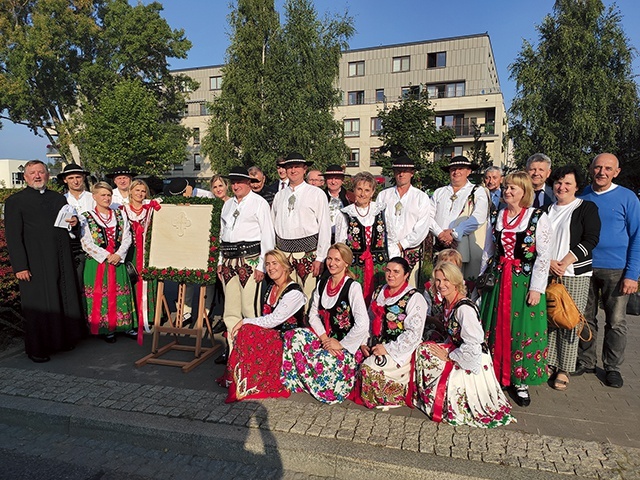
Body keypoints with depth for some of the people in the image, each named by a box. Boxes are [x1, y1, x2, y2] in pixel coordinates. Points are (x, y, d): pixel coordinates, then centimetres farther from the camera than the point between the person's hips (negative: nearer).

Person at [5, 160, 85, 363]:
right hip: (35, 264, -5)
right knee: (39, 306, 2)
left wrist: (74, 222, 0)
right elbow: (13, 237, -6)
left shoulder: (58, 198, 16)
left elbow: (69, 228, 25)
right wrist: (19, 266, -13)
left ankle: (63, 338, 26)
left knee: (66, 300, 10)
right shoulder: (15, 201, 0)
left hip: (63, 261, 5)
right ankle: (37, 349, 16)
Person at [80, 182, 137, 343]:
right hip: (97, 263, -2)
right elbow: (86, 243, -8)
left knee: (120, 294, 6)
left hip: (118, 261, 2)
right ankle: (107, 329, 13)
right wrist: (106, 255, -13)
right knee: (100, 295, 2)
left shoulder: (120, 215, 9)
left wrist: (118, 254, -11)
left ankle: (126, 326, 15)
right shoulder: (86, 217, -1)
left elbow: (127, 238, 3)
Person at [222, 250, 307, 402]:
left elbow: (272, 320, -21)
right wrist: (246, 323, -7)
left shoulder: (294, 292, -16)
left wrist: (245, 321, -15)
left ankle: (244, 384, -15)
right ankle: (236, 379, -9)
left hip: (290, 339, -8)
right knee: (245, 332, -16)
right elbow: (267, 318, 9)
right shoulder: (270, 288, 10)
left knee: (247, 332, -24)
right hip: (272, 334, 8)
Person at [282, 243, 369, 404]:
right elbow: (313, 314, 6)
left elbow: (363, 324, -21)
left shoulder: (353, 287, -14)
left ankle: (325, 390, 5)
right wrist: (325, 338, -10)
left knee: (321, 360, -29)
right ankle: (296, 383, 2)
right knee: (293, 336, -17)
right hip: (325, 337, 6)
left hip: (346, 344, -6)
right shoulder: (322, 285, 8)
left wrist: (341, 344, -15)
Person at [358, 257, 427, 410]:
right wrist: (364, 342, 3)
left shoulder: (414, 298, -8)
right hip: (376, 346, 6)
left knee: (369, 367, -25)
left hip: (401, 352, -6)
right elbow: (370, 321, 18)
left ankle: (388, 399, 0)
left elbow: (414, 334, -15)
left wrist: (388, 349, -17)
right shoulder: (379, 293, 14)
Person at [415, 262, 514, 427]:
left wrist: (449, 356, -17)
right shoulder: (448, 303, 4)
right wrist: (444, 348, 1)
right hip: (457, 351, 9)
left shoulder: (464, 308, -27)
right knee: (423, 349, -1)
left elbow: (473, 345, -31)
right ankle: (422, 396, 10)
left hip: (472, 361, -9)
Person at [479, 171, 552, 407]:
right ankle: (495, 374, 24)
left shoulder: (539, 218, -6)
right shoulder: (496, 217, 8)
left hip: (524, 281, -4)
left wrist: (536, 288, -12)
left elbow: (544, 255, -8)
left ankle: (521, 381, 17)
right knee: (495, 328, 9)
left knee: (522, 329, 2)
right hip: (497, 279, 4)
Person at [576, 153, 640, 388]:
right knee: (585, 319, 11)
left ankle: (612, 367, 22)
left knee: (616, 322, 6)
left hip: (616, 270, -2)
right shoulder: (581, 197, 5)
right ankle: (585, 362, 25)